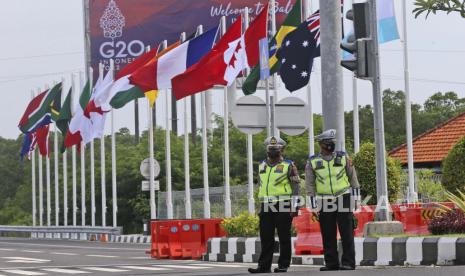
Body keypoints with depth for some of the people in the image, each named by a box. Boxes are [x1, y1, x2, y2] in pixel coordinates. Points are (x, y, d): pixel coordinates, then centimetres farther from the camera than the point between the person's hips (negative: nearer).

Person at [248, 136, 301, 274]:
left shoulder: (288, 166, 0)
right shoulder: (262, 166, 16)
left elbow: (295, 187, -3)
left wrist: (294, 207, -10)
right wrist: (261, 206, 19)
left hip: (283, 206, -5)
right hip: (266, 207, 5)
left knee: (284, 238, 0)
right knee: (266, 238, 3)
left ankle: (283, 265, 4)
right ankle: (264, 265, 6)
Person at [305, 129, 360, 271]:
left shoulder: (343, 158, 5)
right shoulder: (313, 162, 4)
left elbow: (353, 178, 8)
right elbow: (310, 185, 6)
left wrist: (356, 198, 3)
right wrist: (313, 206, 1)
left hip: (344, 200, -1)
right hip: (325, 203, 1)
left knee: (347, 234, -3)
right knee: (328, 236, 4)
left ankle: (348, 263, -1)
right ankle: (331, 263, 11)